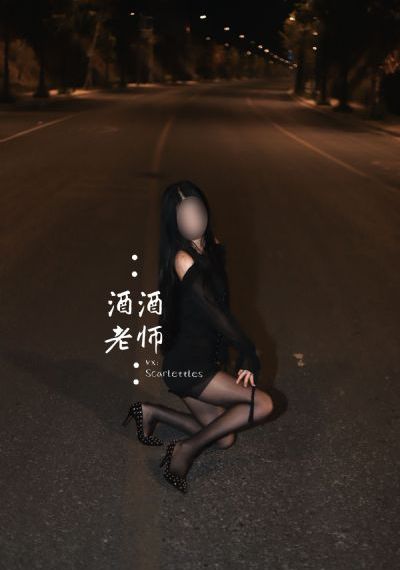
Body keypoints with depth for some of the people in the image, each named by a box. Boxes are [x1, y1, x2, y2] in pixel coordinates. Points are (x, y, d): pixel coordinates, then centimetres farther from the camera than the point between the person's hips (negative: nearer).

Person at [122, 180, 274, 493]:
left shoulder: (212, 246, 4)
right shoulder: (183, 259, -21)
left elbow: (222, 307, 4)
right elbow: (214, 312, -19)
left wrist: (243, 355, -1)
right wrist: (249, 355, -12)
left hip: (207, 359, 8)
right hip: (186, 365, -8)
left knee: (224, 440, 13)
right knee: (263, 403, -13)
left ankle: (152, 411, 23)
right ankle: (186, 450, -3)